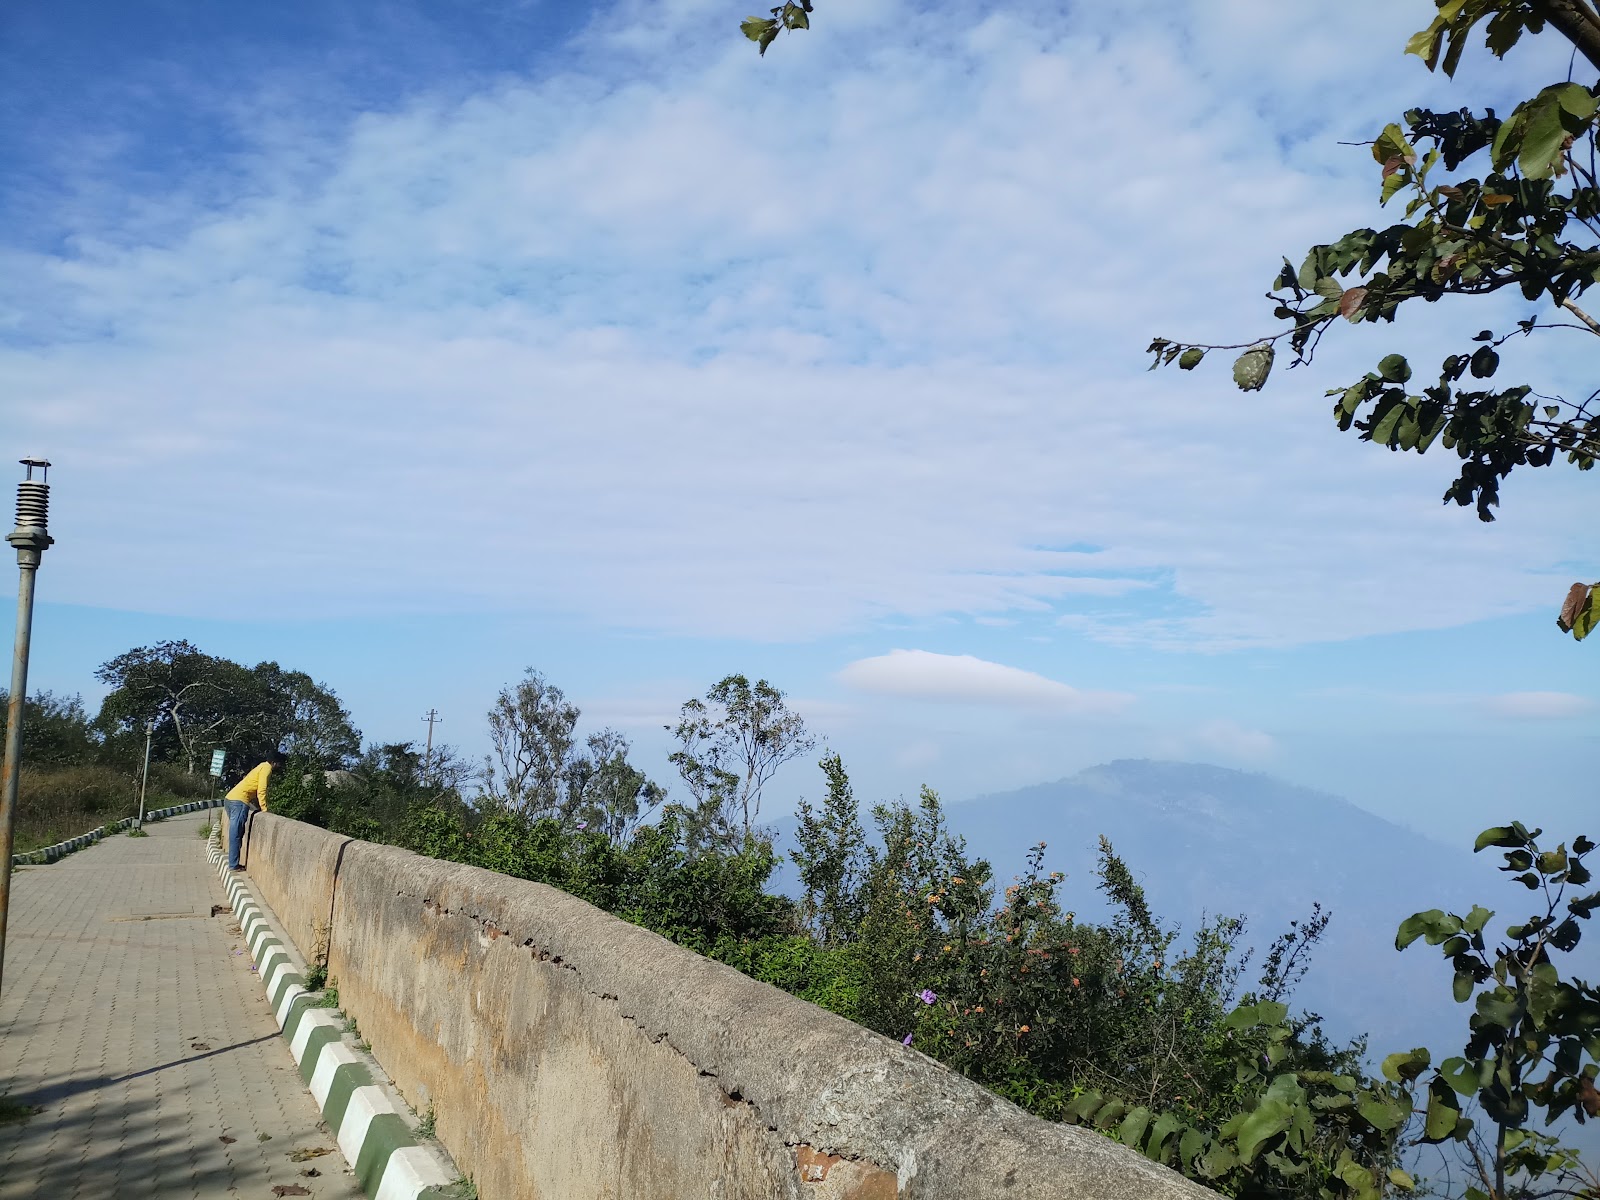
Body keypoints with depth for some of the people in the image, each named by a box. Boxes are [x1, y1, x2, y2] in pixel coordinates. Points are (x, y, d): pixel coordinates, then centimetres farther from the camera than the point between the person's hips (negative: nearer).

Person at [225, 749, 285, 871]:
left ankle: (233, 863, 17)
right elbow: (261, 790, -13)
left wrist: (260, 807, 21)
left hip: (231, 797, 10)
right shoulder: (267, 768, -5)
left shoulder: (262, 767, 24)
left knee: (235, 833, 14)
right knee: (236, 834, -7)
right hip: (240, 800, -10)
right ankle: (234, 865, -6)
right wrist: (264, 809, -9)